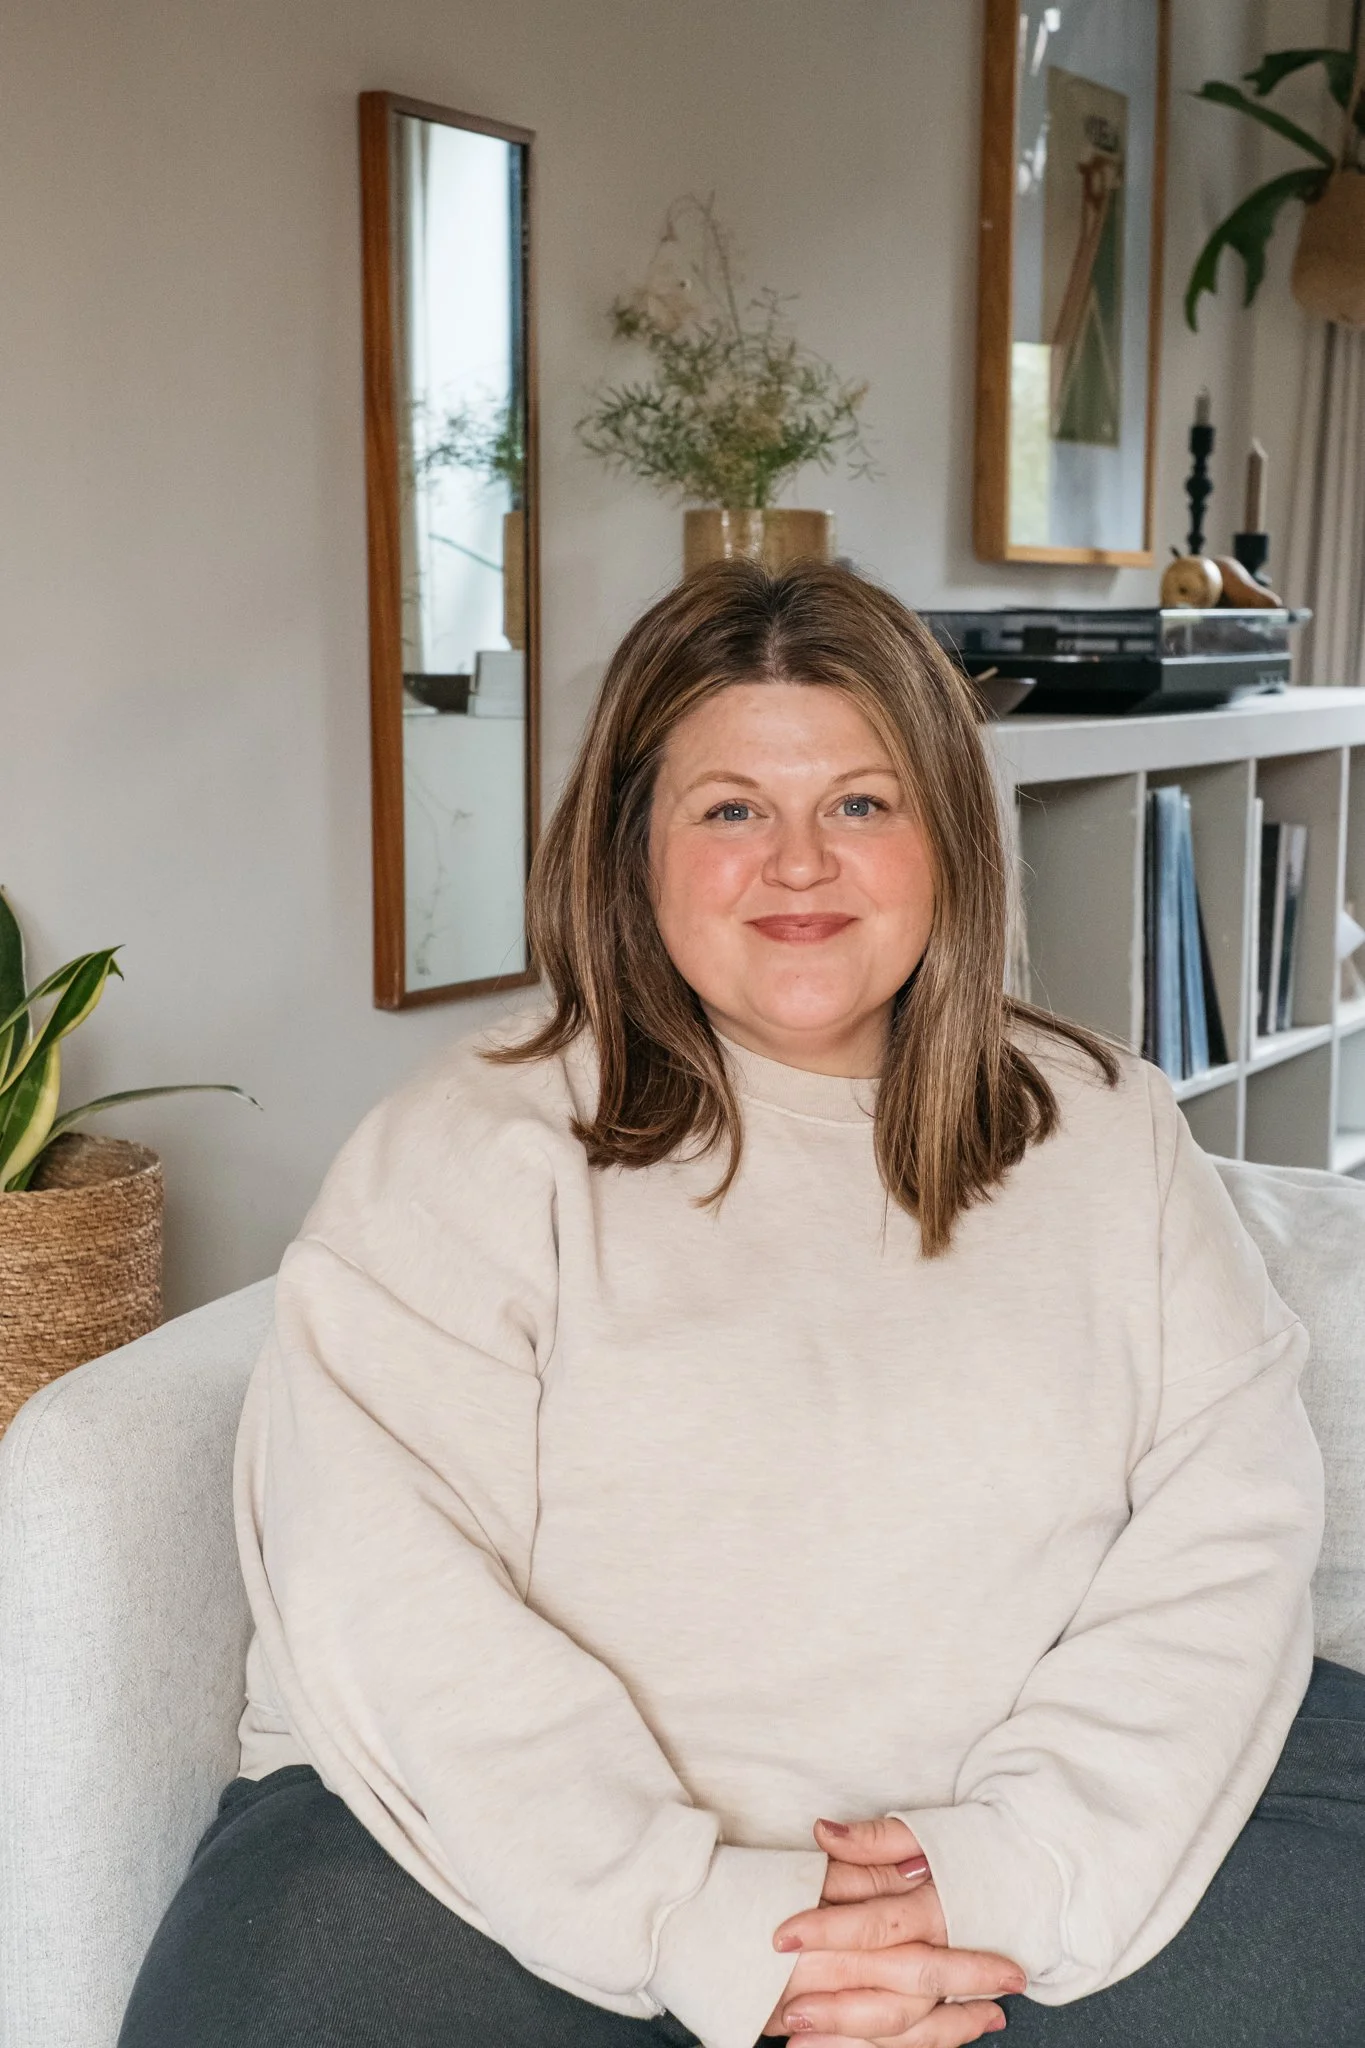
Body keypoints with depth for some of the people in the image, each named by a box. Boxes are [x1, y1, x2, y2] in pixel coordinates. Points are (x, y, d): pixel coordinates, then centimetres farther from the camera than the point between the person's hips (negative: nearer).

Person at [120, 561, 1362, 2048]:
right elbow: (387, 1586, -13)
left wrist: (1027, 1863, -16)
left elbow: (1230, 1516, -1)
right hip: (551, 1857, -2)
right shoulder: (462, 1151, -3)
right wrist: (702, 1923, -21)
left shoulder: (1105, 1132, 8)